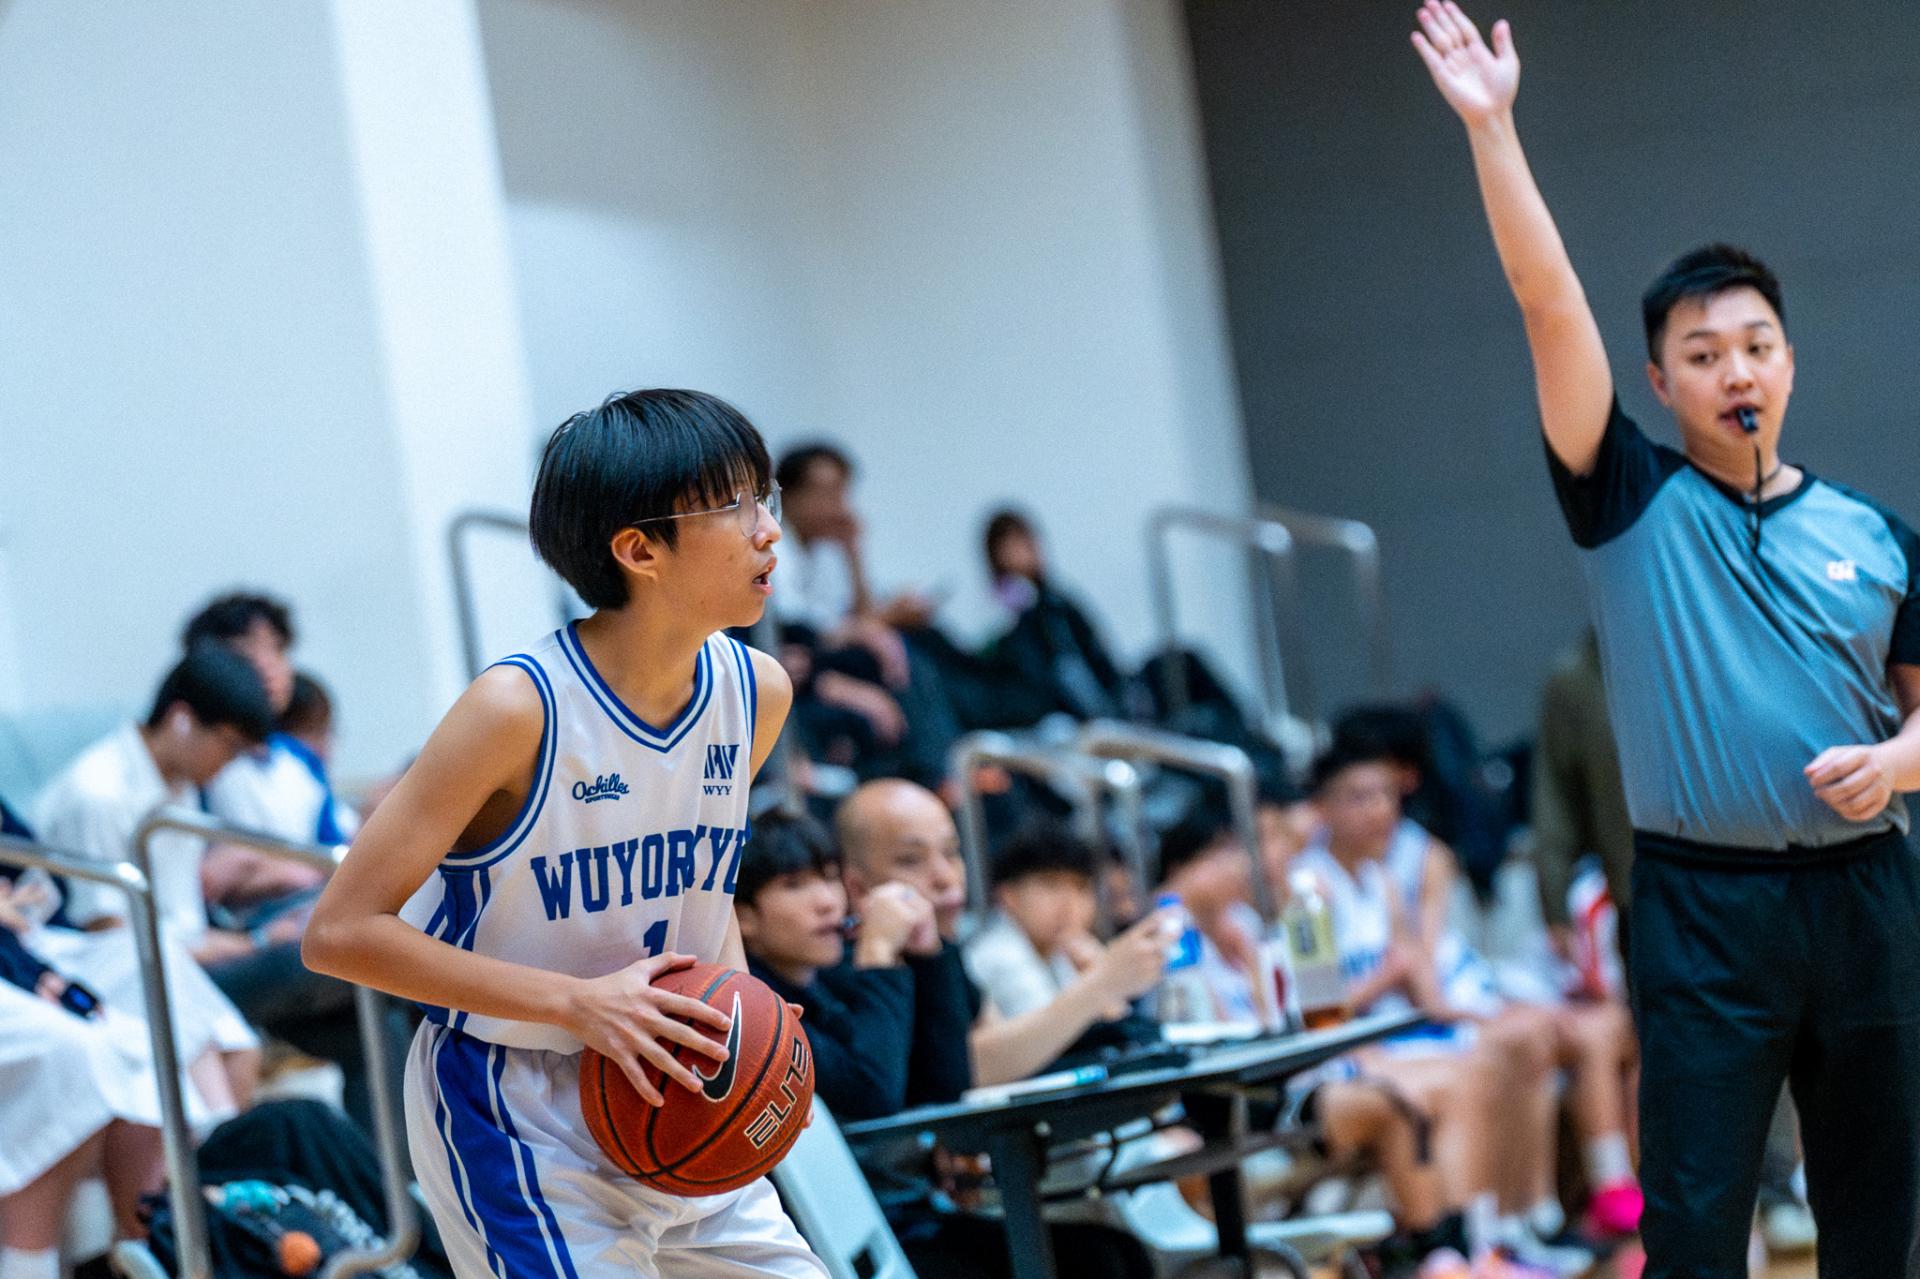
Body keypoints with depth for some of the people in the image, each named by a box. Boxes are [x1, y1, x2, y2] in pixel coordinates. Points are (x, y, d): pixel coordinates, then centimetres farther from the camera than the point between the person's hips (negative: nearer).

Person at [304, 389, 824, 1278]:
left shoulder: (757, 692, -2)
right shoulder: (519, 709, -22)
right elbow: (341, 932, -22)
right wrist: (578, 1002, -25)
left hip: (667, 1101, 7)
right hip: (514, 1116, -7)